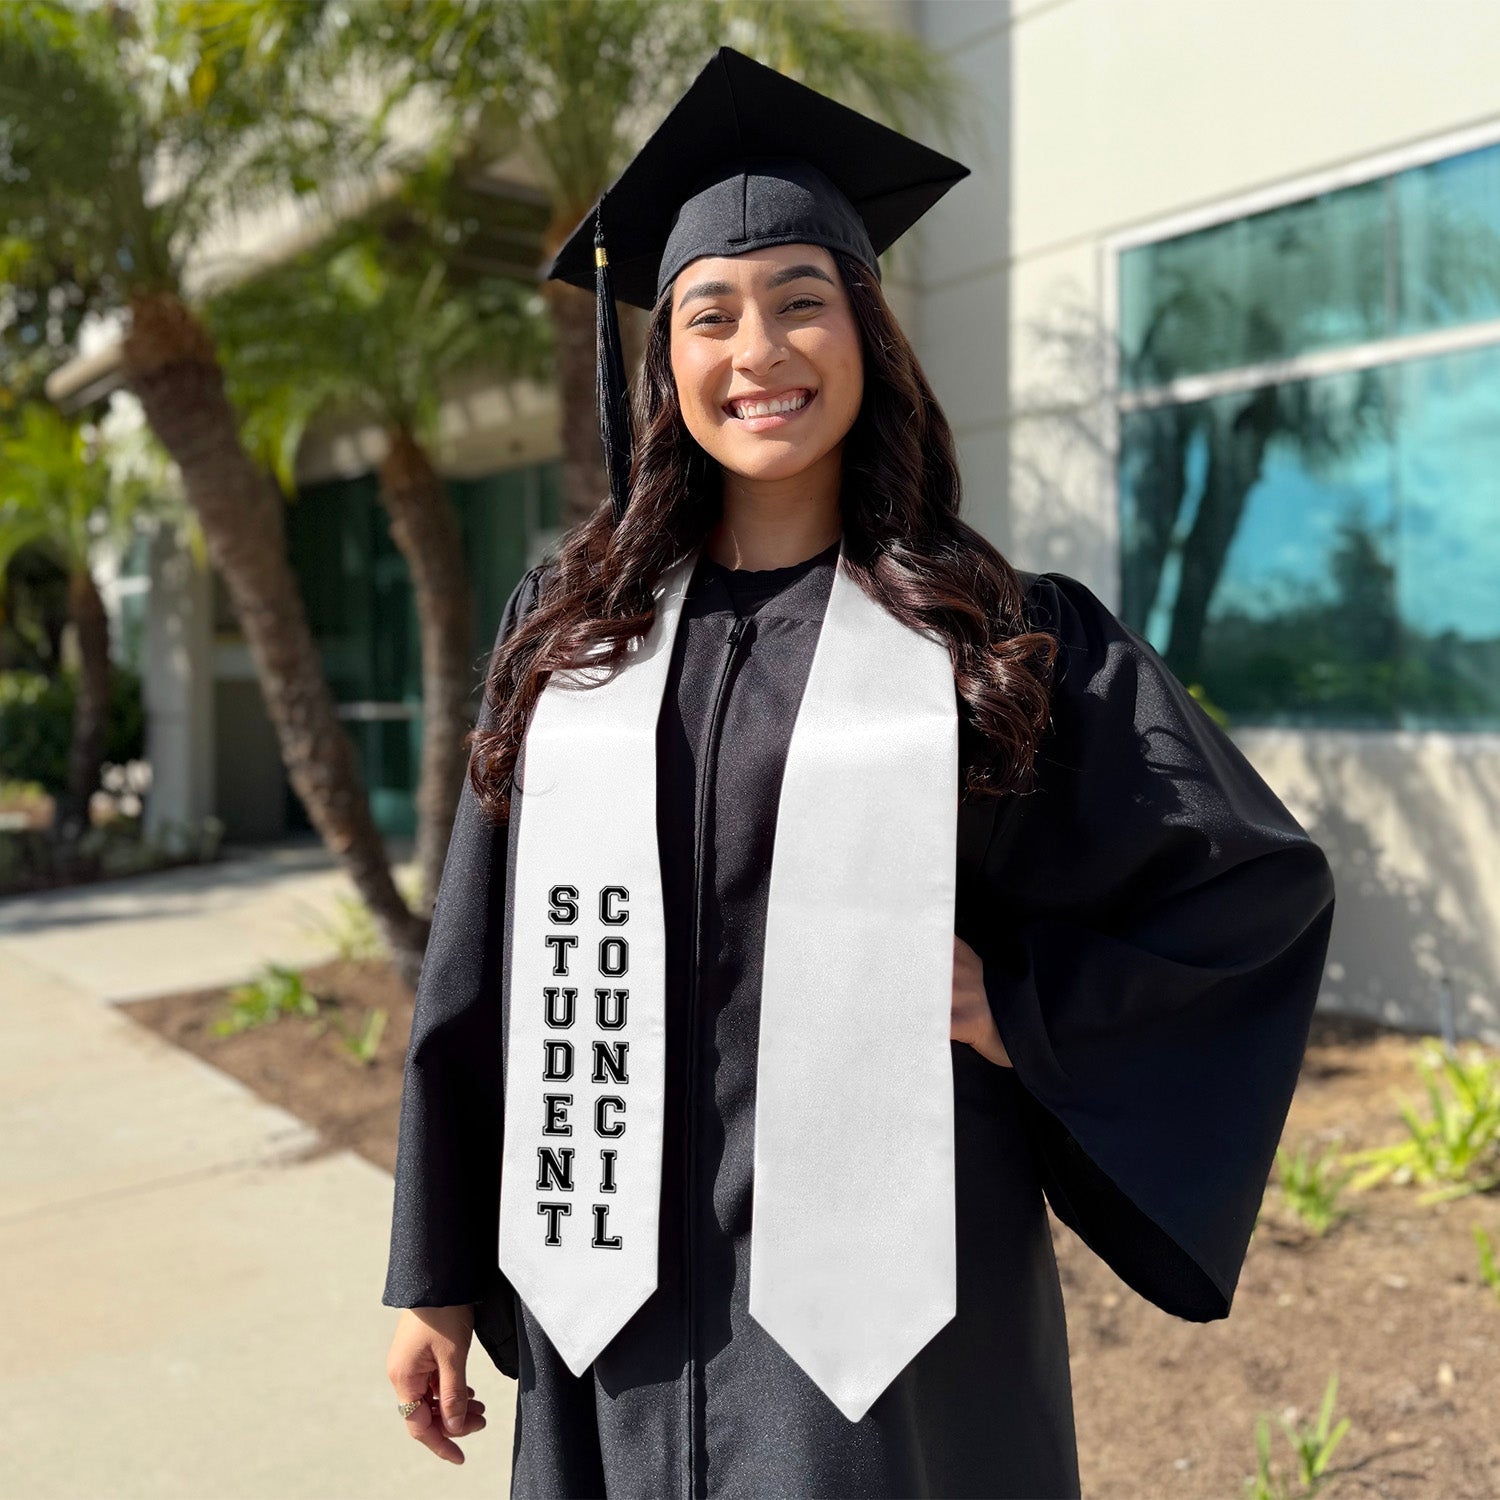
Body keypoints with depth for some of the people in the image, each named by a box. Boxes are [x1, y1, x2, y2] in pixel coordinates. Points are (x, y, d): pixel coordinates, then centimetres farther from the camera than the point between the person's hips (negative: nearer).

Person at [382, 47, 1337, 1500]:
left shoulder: (1001, 636, -4)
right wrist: (435, 1275, 6)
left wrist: (1022, 1011, -8)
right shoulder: (567, 627, 1)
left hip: (881, 1285, -2)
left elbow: (1263, 884, 3)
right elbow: (482, 967, 3)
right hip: (622, 1291, 3)